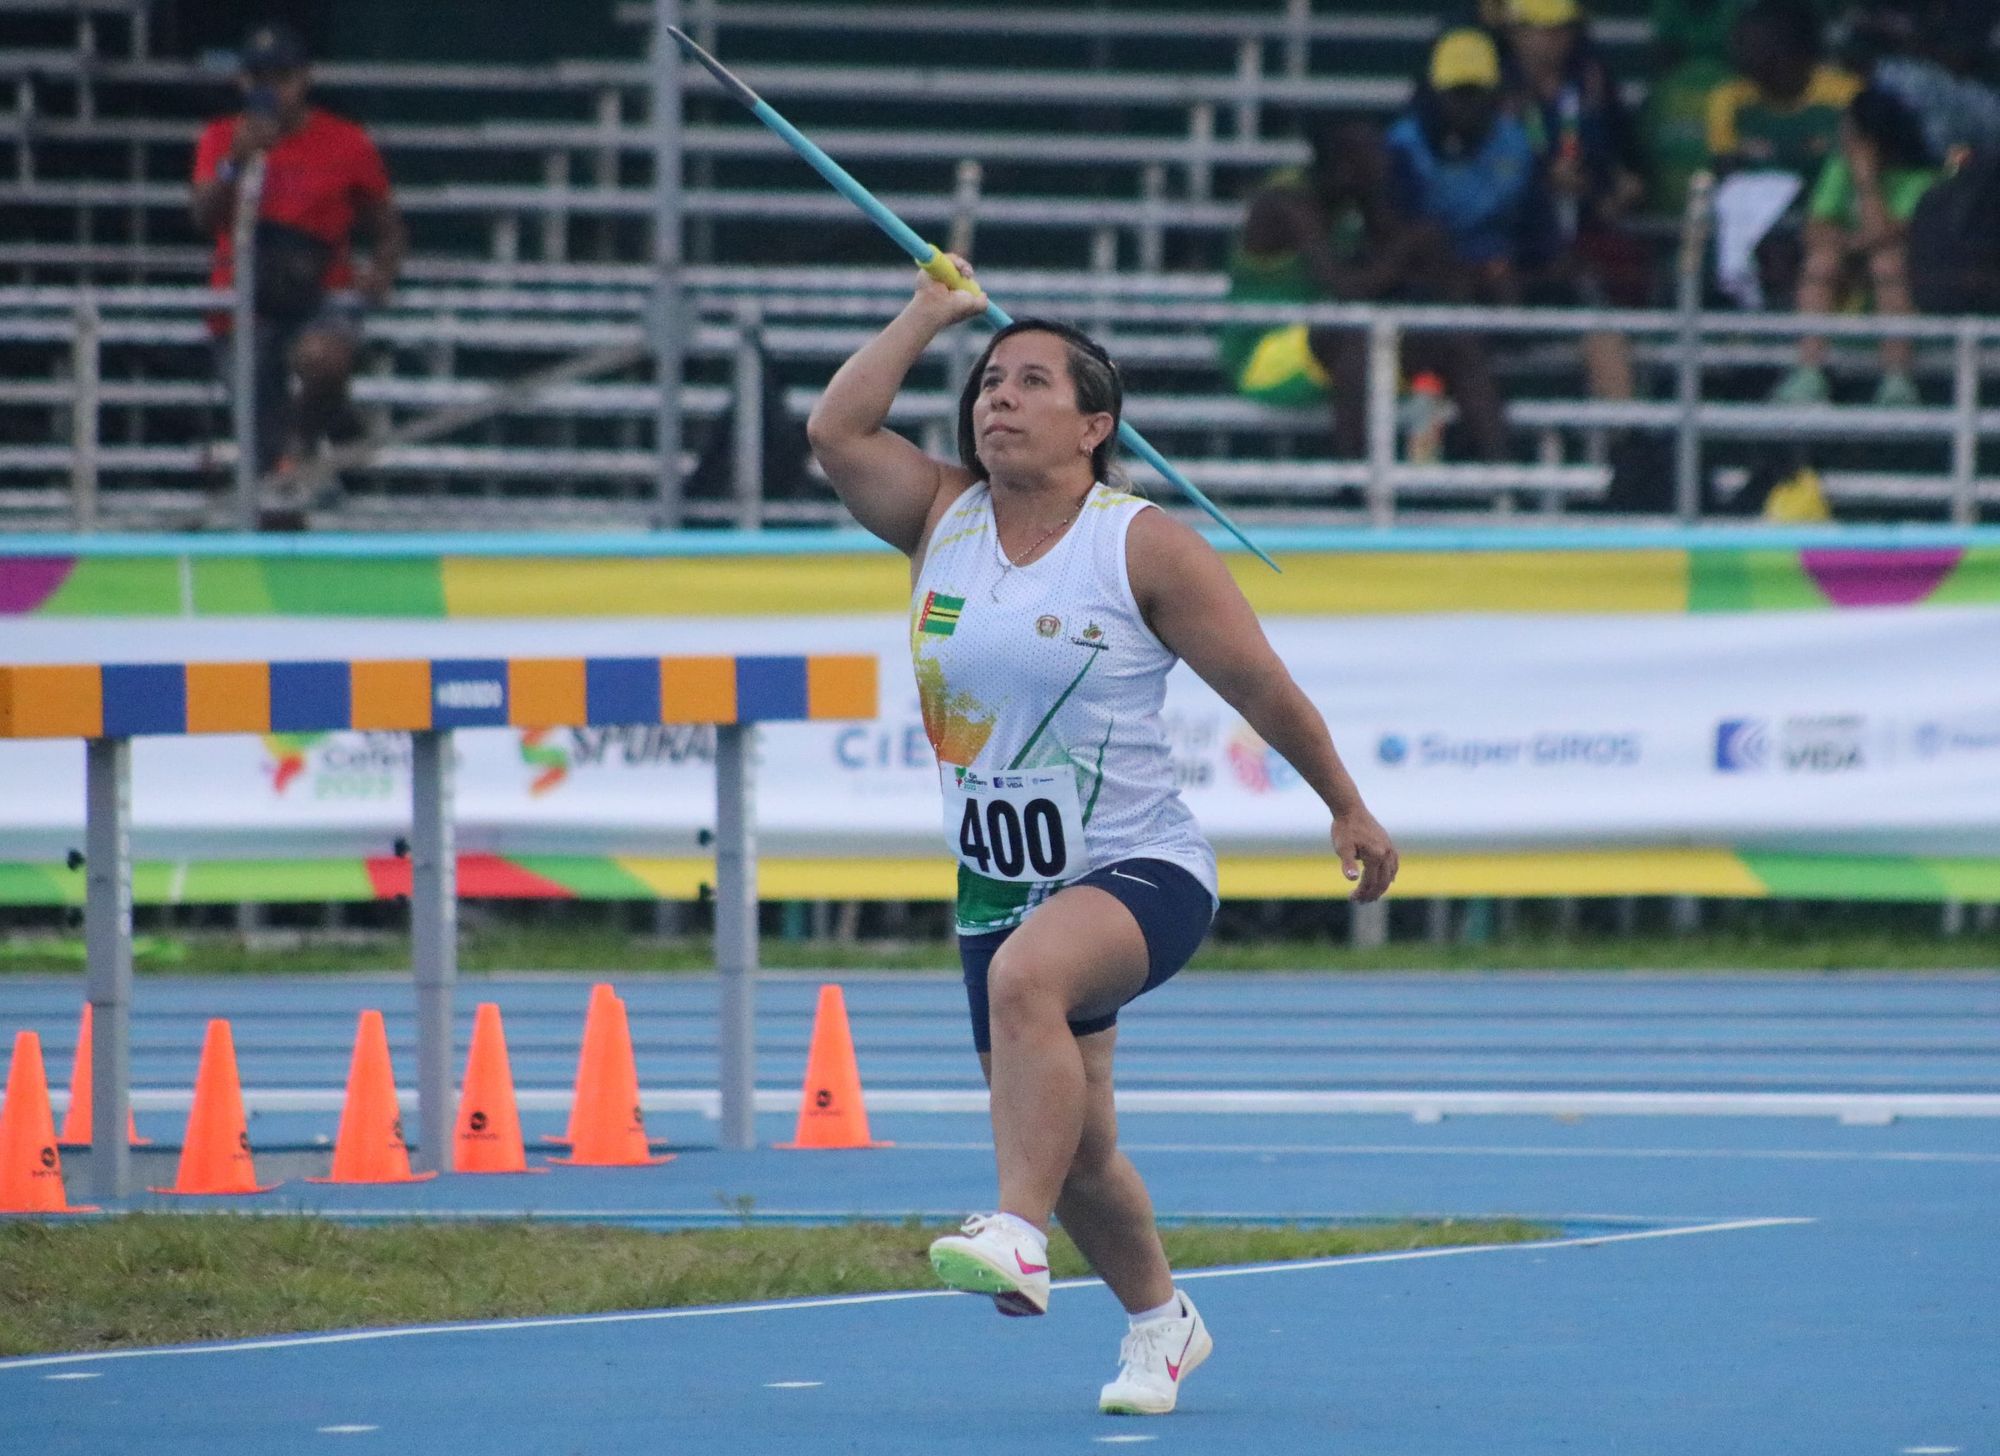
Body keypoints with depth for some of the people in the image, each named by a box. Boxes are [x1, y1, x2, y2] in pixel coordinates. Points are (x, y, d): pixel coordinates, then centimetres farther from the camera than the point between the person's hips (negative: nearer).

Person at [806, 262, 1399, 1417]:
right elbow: (837, 430, -6)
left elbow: (1262, 686, -2)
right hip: (999, 884, 6)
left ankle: (1020, 1235, -44)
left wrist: (1350, 810, 4)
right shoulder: (944, 521, 6)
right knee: (1075, 1148, 11)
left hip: (1142, 870, -6)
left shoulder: (1146, 548, -8)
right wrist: (931, 317, 1)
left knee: (1029, 975, -38)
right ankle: (1161, 1318, 36)